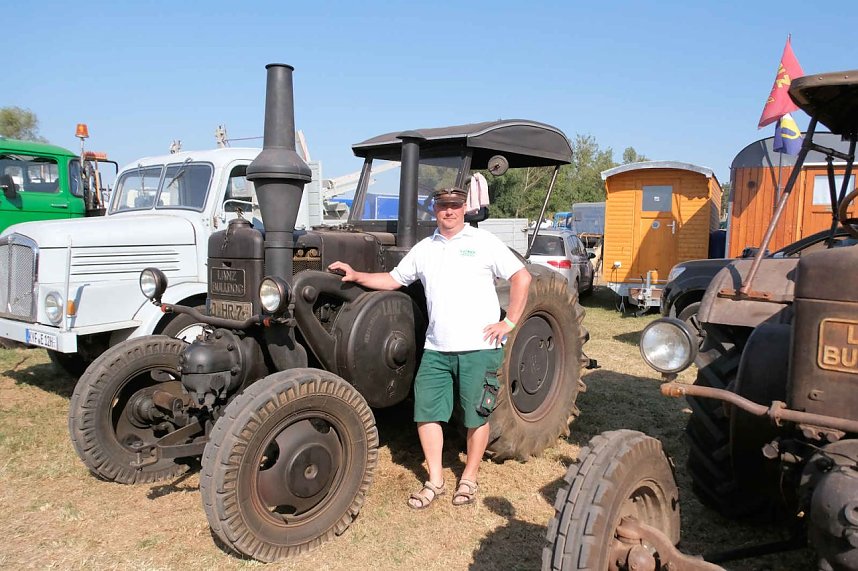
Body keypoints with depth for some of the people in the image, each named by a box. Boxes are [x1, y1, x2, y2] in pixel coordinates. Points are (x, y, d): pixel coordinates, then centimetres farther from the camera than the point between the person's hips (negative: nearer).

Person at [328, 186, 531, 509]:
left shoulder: (483, 242, -1)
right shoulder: (424, 249, 13)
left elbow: (521, 277, -2)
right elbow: (394, 279, 18)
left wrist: (509, 322, -8)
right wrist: (357, 276, 5)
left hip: (479, 347, -4)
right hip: (436, 349, 4)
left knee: (477, 414, 6)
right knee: (426, 411, 4)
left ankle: (469, 479, 24)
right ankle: (434, 481, 18)